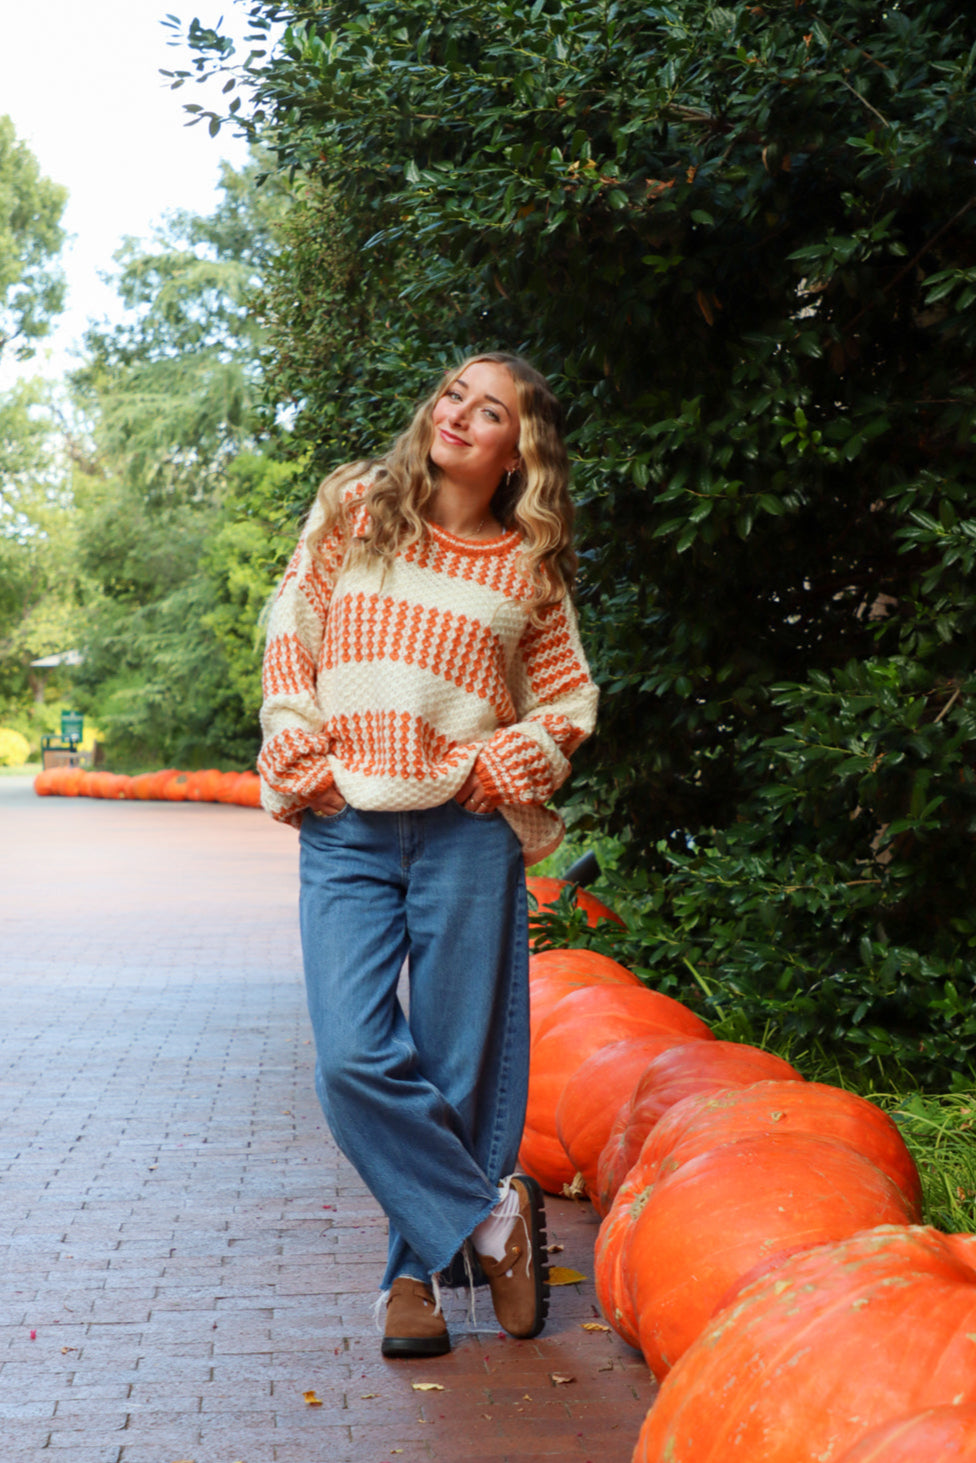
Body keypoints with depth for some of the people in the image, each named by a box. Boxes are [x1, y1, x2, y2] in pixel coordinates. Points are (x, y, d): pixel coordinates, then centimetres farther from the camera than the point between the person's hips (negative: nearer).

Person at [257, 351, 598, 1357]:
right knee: (354, 1061, -10)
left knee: (457, 1065, 2)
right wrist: (306, 763, -1)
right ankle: (490, 1216, 9)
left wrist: (488, 773, -3)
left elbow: (569, 705, 11)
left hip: (469, 834, 0)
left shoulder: (526, 566, 6)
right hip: (346, 832, 1)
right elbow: (291, 638, 9)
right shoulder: (352, 510, 9)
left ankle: (419, 1270, 20)